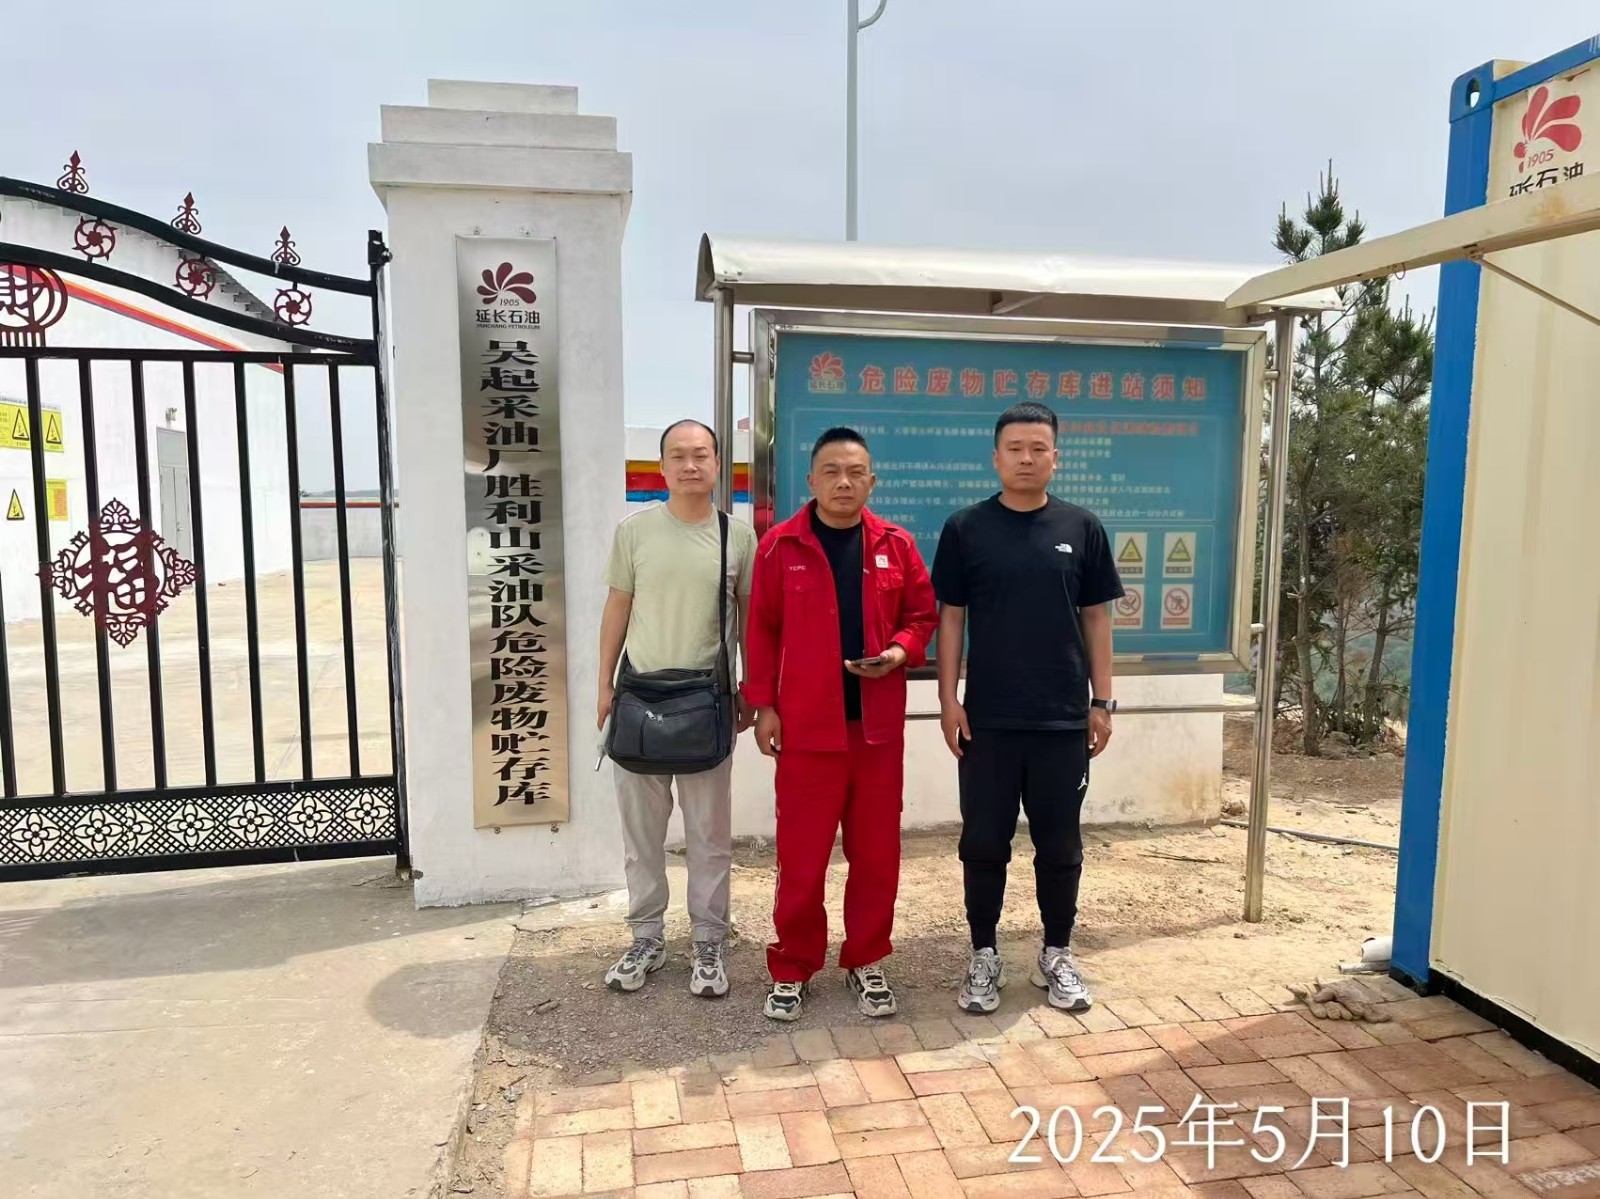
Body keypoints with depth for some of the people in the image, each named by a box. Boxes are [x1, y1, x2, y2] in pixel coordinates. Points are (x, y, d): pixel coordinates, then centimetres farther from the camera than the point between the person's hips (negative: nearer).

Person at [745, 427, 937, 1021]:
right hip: (806, 723, -2)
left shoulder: (896, 545, 4)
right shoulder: (780, 545, -2)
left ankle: (866, 962, 28)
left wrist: (900, 652, -10)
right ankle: (793, 968, 23)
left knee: (876, 851, 11)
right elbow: (763, 629, 0)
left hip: (879, 724, 2)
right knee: (800, 854, 6)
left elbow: (923, 615, 10)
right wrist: (764, 704, -4)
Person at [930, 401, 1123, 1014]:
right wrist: (948, 699, -5)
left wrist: (1102, 700, 3)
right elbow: (950, 618, 1)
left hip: (1064, 717, 1)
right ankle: (984, 956, 24)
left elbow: (1096, 618, 7)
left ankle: (1057, 955, 30)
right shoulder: (966, 528, 0)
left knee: (1059, 845, 12)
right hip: (987, 718, -1)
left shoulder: (1082, 528, 3)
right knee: (984, 843, 8)